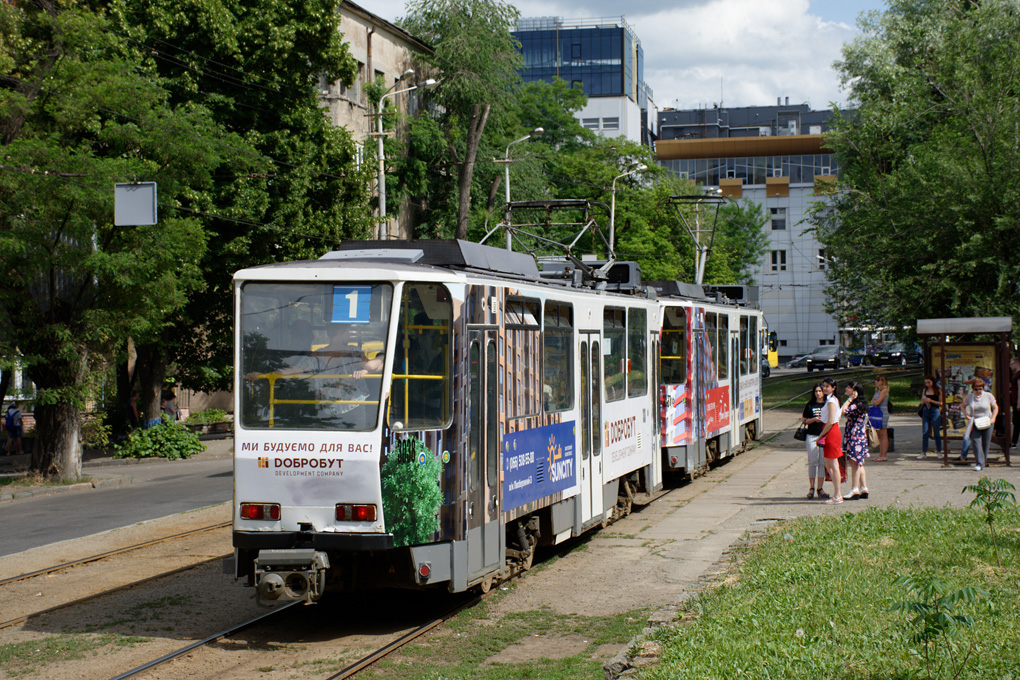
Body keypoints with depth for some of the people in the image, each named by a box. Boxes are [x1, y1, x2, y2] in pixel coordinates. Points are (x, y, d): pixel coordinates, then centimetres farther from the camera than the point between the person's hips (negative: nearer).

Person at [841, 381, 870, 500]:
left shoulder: (858, 404, -17)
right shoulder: (858, 403, 13)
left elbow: (843, 411, -27)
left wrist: (849, 399, -21)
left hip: (856, 436, -10)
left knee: (855, 463, -7)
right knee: (859, 463, 13)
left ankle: (854, 490, -5)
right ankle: (864, 489, 17)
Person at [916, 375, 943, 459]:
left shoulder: (938, 390, -2)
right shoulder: (925, 390, 11)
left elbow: (941, 403, -4)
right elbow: (922, 403, 17)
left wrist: (931, 401, -15)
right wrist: (924, 401, -6)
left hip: (935, 411, -4)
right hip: (925, 412, 4)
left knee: (936, 433, 3)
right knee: (924, 433, 0)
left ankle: (939, 451, 13)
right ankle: (923, 452, 1)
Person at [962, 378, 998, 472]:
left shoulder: (988, 396, -2)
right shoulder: (969, 397, 0)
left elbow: (995, 408, 9)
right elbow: (963, 406, 15)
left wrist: (993, 418, -6)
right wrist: (966, 415, -3)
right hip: (974, 423, 0)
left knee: (985, 443, 5)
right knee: (976, 441, -16)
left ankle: (983, 462, 24)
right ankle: (979, 464, -19)